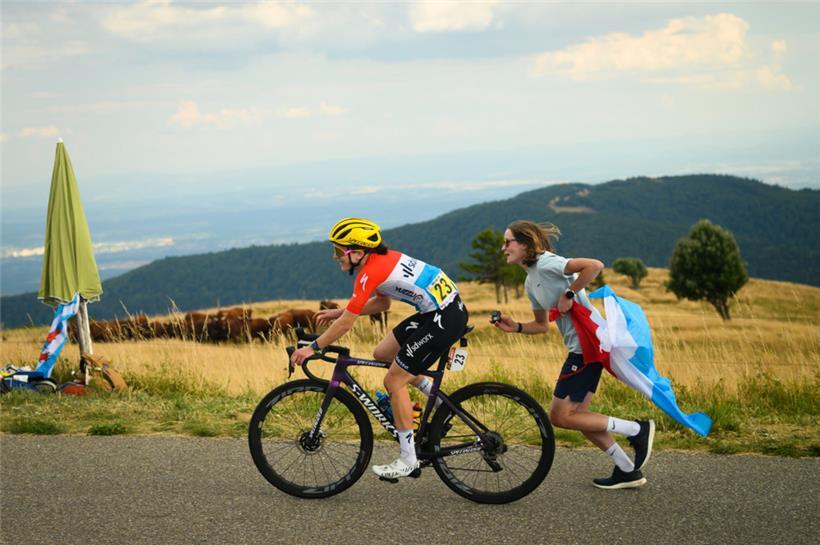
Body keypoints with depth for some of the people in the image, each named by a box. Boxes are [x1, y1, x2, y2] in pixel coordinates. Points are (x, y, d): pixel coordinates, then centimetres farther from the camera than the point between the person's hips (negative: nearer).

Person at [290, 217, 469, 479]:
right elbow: (383, 303, 22)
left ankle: (408, 459, 6)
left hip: (446, 318, -10)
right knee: (382, 354, 15)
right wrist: (340, 311, 17)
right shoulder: (382, 257, 10)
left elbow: (346, 324, -15)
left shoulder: (370, 273, -18)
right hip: (438, 309, 10)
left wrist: (313, 348, -4)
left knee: (394, 381, -2)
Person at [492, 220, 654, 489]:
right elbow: (541, 325, 23)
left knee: (560, 416, -5)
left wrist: (569, 295, -20)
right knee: (576, 413, 13)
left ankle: (637, 430, -2)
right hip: (580, 347, 10)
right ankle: (628, 471, 19)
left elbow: (595, 265, -26)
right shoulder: (531, 283, 17)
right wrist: (515, 327, 7)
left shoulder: (546, 264, -13)